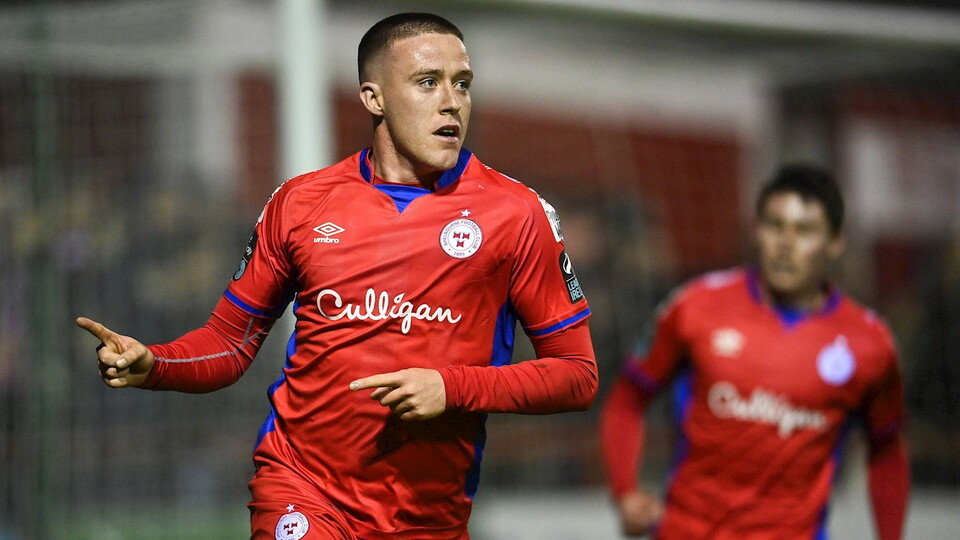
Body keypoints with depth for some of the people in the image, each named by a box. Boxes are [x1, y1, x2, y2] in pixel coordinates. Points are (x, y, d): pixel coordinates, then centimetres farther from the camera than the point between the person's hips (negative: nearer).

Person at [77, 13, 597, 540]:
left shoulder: (516, 213, 0)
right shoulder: (300, 202, 6)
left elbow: (577, 375, 1)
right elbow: (231, 341, 13)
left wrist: (452, 388, -13)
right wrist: (151, 364, -7)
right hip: (298, 490, -1)